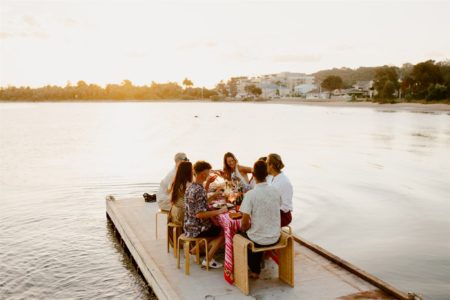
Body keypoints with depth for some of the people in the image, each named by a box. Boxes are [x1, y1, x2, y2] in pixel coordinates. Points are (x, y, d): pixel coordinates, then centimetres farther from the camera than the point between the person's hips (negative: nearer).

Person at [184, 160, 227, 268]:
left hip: (190, 226, 9)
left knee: (217, 228, 25)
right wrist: (219, 211, -25)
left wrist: (207, 183, 15)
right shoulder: (199, 190, -25)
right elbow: (199, 214, -29)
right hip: (197, 229, -9)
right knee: (224, 232, 3)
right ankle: (208, 260, 5)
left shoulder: (191, 187, 5)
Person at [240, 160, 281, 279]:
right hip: (275, 238, 4)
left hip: (258, 240, -4)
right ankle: (256, 269, 41)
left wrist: (243, 227, 5)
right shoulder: (276, 191, -5)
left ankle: (254, 270, 38)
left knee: (241, 233, 27)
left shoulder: (250, 194, -21)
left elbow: (244, 223, -19)